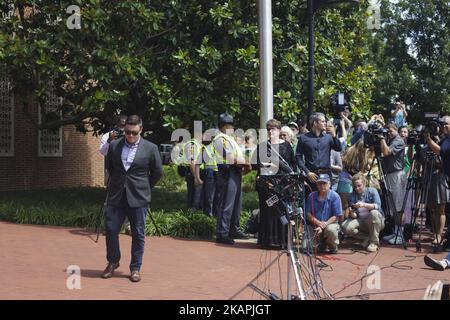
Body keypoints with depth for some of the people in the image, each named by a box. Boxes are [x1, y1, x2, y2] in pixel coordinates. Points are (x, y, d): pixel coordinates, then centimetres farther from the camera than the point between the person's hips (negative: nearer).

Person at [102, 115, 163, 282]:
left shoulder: (150, 148, -2)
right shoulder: (114, 145, 5)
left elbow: (157, 172, 6)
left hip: (138, 198, -2)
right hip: (116, 196, 2)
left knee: (138, 234, 3)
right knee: (111, 229, 2)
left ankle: (135, 268, 14)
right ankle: (113, 262, 23)